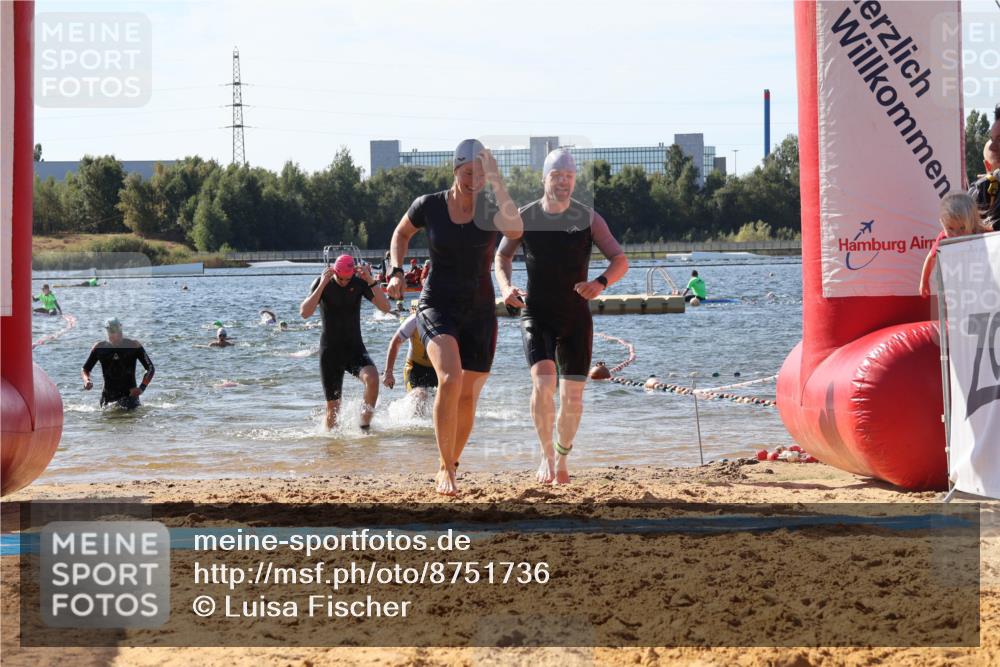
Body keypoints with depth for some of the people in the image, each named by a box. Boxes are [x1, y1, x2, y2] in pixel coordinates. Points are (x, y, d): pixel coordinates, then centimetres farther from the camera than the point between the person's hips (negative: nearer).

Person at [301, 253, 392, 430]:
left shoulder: (359, 283, -3)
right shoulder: (321, 284, -7)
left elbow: (385, 308, -12)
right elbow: (304, 313, -21)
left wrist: (370, 281, -21)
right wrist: (323, 284, -26)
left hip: (355, 348, 1)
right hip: (330, 351, -1)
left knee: (372, 377, -30)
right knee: (333, 405, 0)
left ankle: (365, 426, -16)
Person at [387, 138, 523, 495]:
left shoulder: (491, 208, -7)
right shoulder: (429, 206, -5)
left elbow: (515, 231, -30)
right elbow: (402, 233, 16)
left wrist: (497, 183, -28)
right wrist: (396, 271, 1)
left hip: (480, 313, 2)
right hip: (437, 306, -2)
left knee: (468, 398, 7)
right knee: (450, 378, -28)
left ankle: (449, 467, 29)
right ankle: (445, 467, -19)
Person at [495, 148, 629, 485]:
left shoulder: (588, 219, -3)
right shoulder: (525, 218, -2)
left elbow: (620, 260, -6)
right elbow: (502, 255, 13)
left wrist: (601, 282, -27)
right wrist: (505, 286, -8)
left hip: (576, 318, 1)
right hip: (536, 315, -1)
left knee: (573, 397, 3)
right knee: (543, 384, -22)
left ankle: (562, 459, 26)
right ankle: (546, 454, -2)